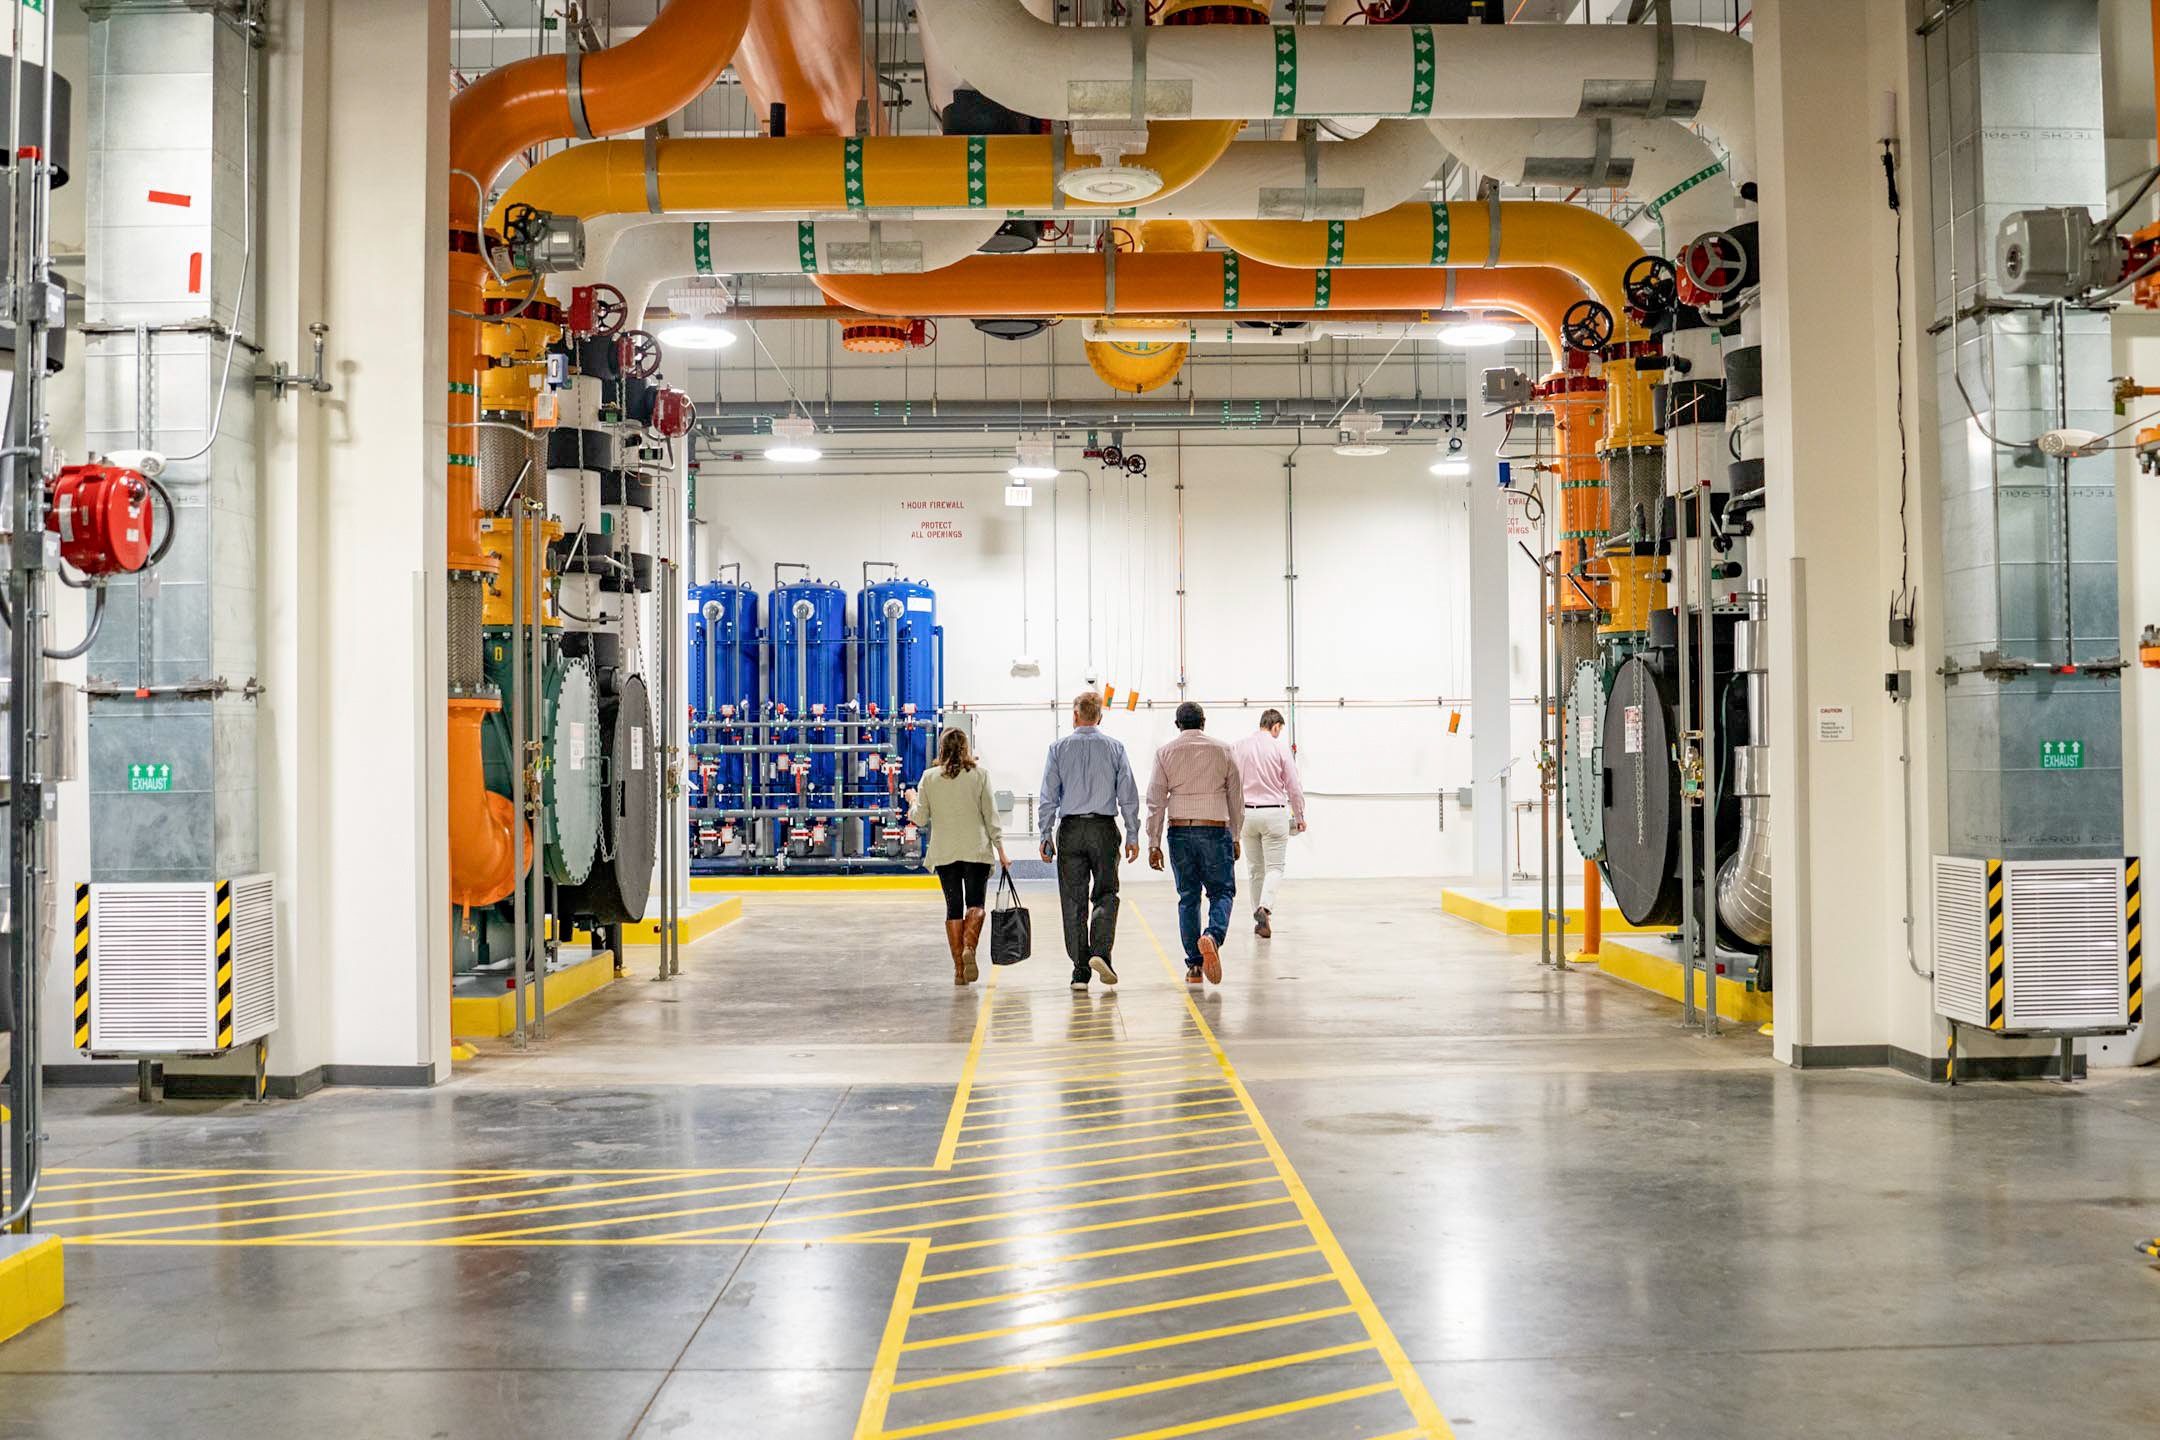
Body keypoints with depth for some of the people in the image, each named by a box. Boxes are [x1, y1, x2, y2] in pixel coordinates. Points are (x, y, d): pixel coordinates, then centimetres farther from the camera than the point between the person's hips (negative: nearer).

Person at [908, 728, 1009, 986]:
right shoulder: (980, 774, -1)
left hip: (944, 853, 1)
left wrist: (912, 800, 23)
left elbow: (920, 818, 3)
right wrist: (1000, 849, 3)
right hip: (977, 849, -1)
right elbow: (990, 815, -1)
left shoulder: (929, 777, 1)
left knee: (954, 907, 6)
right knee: (976, 903, 6)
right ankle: (969, 947, -22)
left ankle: (959, 968, 4)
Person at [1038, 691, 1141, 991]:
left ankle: (1080, 971, 5)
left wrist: (1045, 836, 3)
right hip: (1104, 829, 0)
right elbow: (1128, 795, 1)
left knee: (1074, 901, 5)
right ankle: (1100, 952, -14)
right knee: (1105, 894, 9)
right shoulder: (1114, 748, 2)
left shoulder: (1059, 748, 1)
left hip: (1070, 830, 0)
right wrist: (1132, 836, 5)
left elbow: (1048, 796, -1)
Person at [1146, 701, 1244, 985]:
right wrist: (1235, 838, 17)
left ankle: (1194, 966, 8)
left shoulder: (1165, 753, 4)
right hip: (1215, 831, -1)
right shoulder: (1223, 750, 5)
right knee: (1222, 892, 7)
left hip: (1180, 832, 1)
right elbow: (1236, 798, 8)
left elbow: (1155, 801, 1)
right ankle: (1213, 936, -23)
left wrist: (1153, 844, 4)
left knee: (1188, 897, 9)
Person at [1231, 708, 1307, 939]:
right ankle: (1265, 907, -24)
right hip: (1274, 813, -3)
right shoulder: (1280, 747, -5)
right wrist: (1300, 816, 7)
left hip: (1246, 813, 4)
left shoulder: (1238, 747, 4)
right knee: (1274, 867, 0)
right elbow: (1293, 786, -3)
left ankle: (1260, 922, 14)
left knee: (1256, 869, 12)